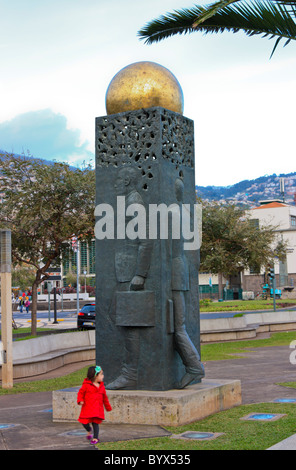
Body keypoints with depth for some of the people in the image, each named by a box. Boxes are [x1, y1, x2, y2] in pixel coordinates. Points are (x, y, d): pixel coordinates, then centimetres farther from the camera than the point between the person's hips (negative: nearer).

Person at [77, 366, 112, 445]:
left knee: (95, 423, -1)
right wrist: (80, 400, -16)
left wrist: (108, 407, 23)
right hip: (87, 408, -2)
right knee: (84, 422, -3)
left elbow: (105, 398, 18)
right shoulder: (86, 385, -5)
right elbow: (80, 393, 2)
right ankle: (89, 430, 30)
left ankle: (95, 438, 12)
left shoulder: (101, 386, 9)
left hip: (97, 409, 2)